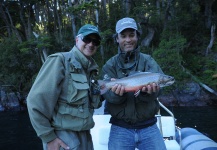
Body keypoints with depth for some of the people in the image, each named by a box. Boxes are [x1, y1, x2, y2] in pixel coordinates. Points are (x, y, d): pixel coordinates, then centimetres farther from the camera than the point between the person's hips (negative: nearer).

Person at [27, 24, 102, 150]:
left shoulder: (91, 68, 8)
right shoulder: (60, 61, -12)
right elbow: (36, 101, -18)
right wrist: (48, 137, -15)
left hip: (85, 135, 7)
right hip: (63, 137, -7)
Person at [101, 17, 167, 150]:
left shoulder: (148, 61, 2)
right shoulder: (110, 65, 2)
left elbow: (155, 88, -13)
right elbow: (108, 95, -10)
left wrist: (148, 89, -34)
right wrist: (117, 92, -31)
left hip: (148, 127, 1)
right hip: (120, 128, 0)